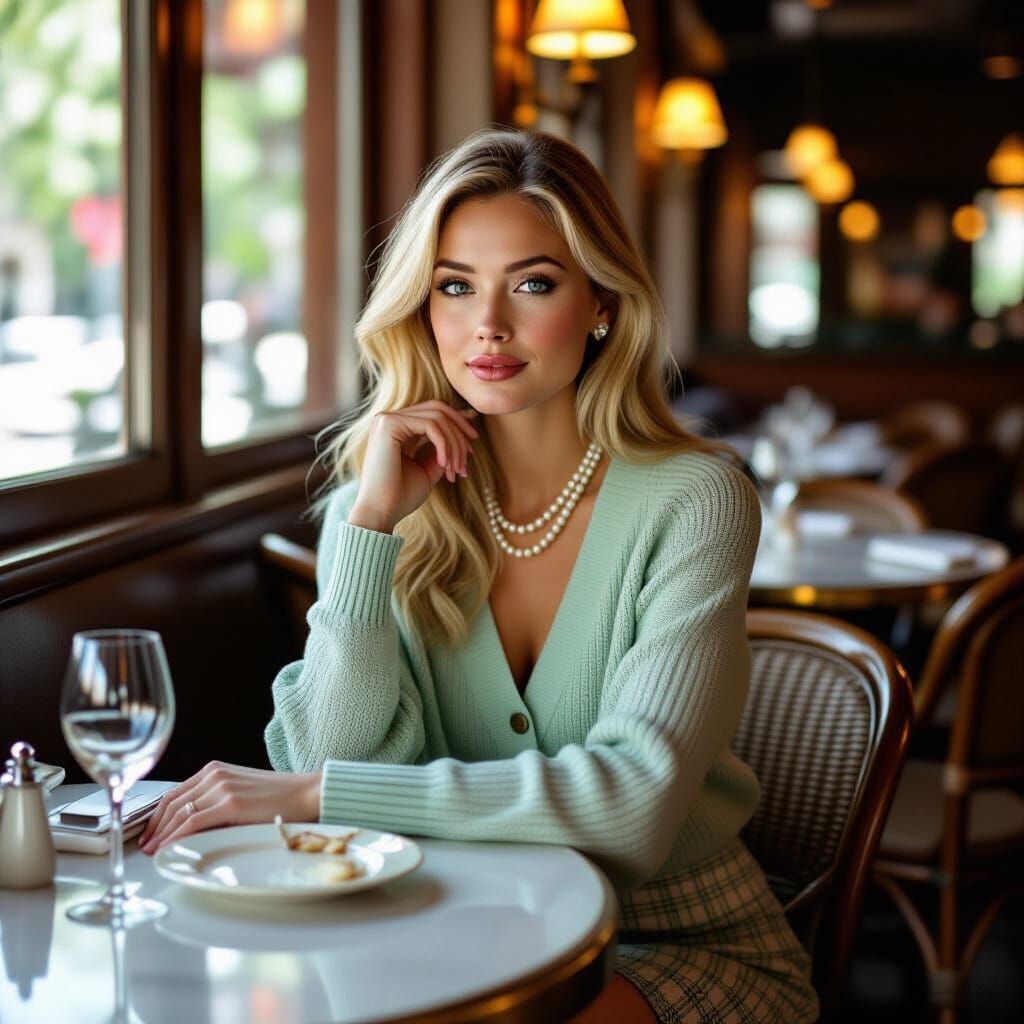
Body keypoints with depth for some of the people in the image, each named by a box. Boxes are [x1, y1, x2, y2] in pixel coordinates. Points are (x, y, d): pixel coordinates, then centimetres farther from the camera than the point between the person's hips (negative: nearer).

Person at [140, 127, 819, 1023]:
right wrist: (372, 521, -19)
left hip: (683, 948, -3)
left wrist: (312, 793, -23)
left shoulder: (693, 500, -13)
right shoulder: (380, 505, -2)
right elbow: (343, 756, -11)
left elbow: (633, 803, -24)